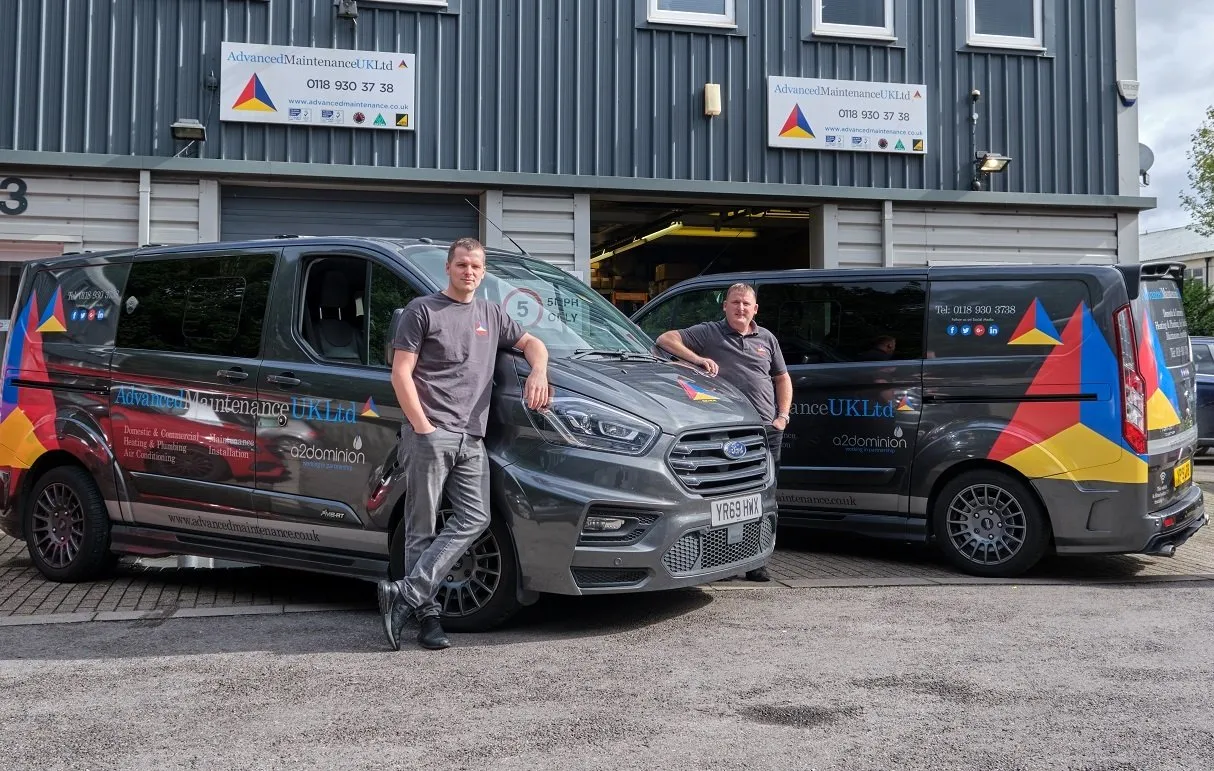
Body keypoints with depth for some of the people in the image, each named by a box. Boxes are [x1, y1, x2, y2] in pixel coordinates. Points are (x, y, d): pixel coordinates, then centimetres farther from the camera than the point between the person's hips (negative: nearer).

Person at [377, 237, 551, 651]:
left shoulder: (491, 315, 21)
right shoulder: (423, 310, 5)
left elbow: (531, 343, 30)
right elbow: (401, 374, -1)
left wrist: (538, 373, 6)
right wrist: (423, 429, -11)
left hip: (471, 437, 5)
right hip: (428, 434, -5)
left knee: (474, 519, -7)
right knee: (422, 528, -3)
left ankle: (407, 593, -6)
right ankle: (426, 612, 2)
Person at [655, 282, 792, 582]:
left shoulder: (766, 339, 18)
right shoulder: (709, 333, 5)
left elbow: (782, 378, 25)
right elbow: (665, 339, -2)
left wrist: (783, 416, 11)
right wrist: (697, 358, -16)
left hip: (766, 429, 4)